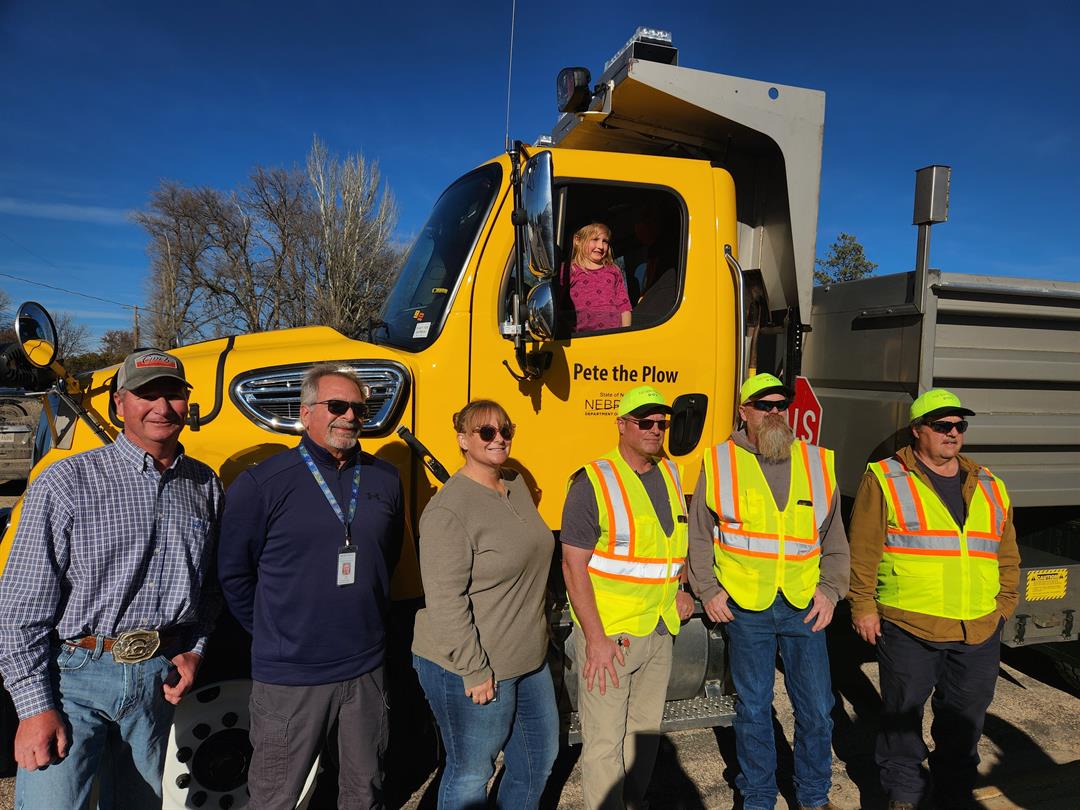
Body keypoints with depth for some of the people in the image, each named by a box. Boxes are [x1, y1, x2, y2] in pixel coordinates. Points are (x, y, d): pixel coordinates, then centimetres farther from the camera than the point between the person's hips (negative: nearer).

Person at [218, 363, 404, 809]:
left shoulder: (384, 479, 1)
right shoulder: (261, 484, -11)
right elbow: (234, 574, -2)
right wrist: (272, 635, 4)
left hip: (366, 670, 3)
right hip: (290, 677, -3)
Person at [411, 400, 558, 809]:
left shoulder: (516, 484, 4)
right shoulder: (449, 510, -22)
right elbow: (445, 602, -23)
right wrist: (474, 671, -20)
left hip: (527, 659, 9)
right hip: (471, 669, -8)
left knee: (540, 754, 22)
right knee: (471, 775, 10)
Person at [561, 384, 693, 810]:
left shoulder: (670, 474, 7)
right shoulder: (593, 482, -15)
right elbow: (573, 566, -16)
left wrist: (679, 590, 8)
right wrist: (596, 638, -19)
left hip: (660, 630, 7)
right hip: (608, 631, -7)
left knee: (646, 729, 21)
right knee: (605, 740, 3)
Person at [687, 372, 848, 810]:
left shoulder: (817, 463, 5)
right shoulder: (719, 463, -2)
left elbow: (834, 539, 11)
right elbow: (699, 535, 4)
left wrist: (830, 589, 1)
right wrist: (708, 589, -3)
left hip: (804, 608, 2)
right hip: (745, 609, -2)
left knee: (817, 708, 12)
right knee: (753, 709, 12)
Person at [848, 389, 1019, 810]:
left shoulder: (990, 486, 12)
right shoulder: (885, 479, -4)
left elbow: (1007, 554, 19)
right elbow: (863, 550, -6)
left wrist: (1004, 605, 12)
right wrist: (864, 605, -8)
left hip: (979, 632, 4)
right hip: (907, 627, -4)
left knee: (965, 719, 16)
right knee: (902, 714, 8)